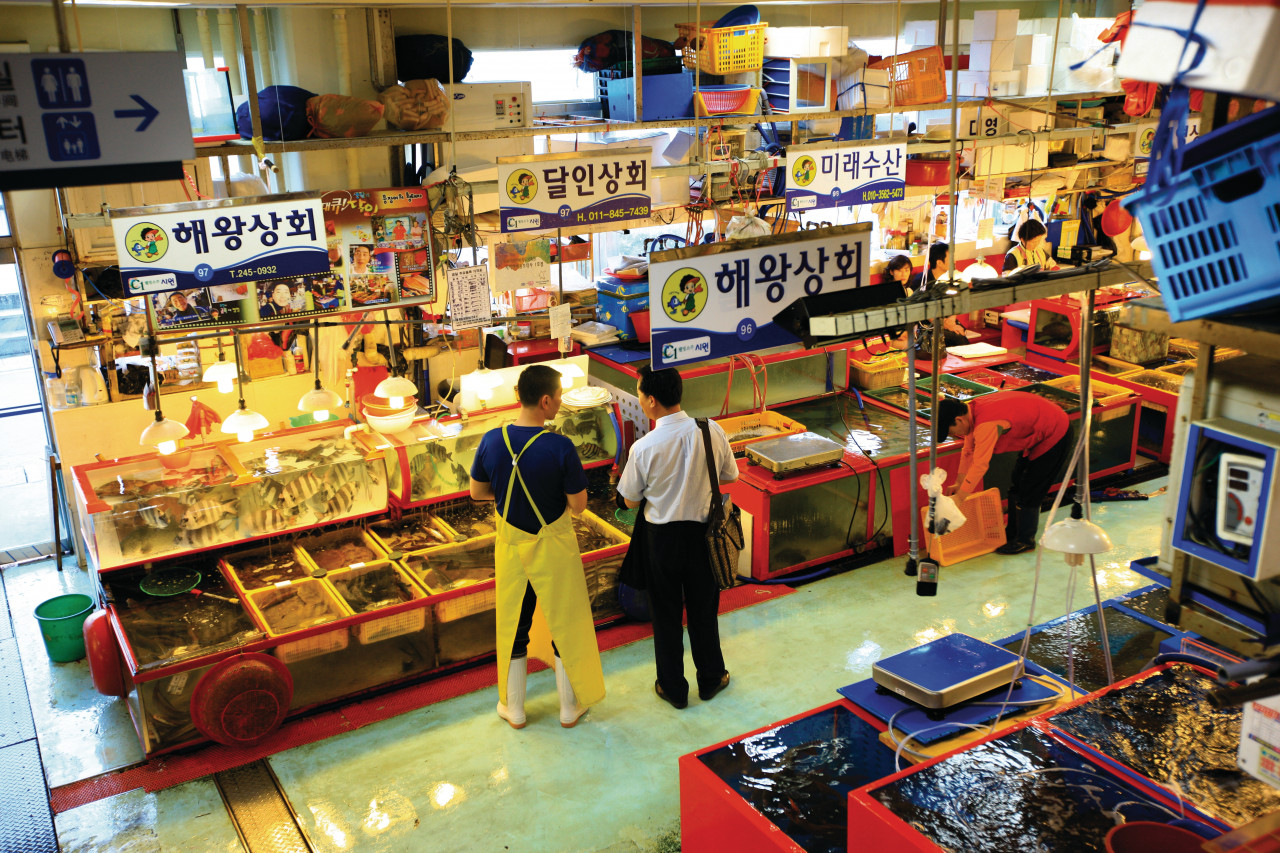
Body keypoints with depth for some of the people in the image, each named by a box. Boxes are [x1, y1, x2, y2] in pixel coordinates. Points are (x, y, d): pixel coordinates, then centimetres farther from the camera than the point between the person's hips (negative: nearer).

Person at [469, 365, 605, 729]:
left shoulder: (491, 441, -13)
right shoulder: (560, 447, -25)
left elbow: (477, 492, 0)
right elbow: (577, 506, -17)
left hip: (511, 544, 3)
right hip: (553, 547, -3)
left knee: (514, 624, 18)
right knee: (564, 623, 15)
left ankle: (513, 708, 33)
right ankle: (570, 707, 30)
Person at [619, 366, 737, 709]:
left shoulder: (644, 448, -22)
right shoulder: (712, 431, -13)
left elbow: (631, 501, -8)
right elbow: (729, 476, 2)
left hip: (663, 535, -3)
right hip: (702, 530, 3)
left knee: (666, 612, 15)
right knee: (703, 608, 20)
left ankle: (673, 688, 27)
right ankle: (711, 678, 35)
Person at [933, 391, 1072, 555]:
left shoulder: (986, 425, -37)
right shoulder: (971, 410, -6)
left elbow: (980, 465, -33)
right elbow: (968, 451, 4)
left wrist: (959, 499, -27)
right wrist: (959, 483, 7)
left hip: (1053, 435, -10)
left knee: (1028, 492, -4)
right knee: (1016, 486, 17)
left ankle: (1025, 541, 12)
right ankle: (1012, 532, 32)